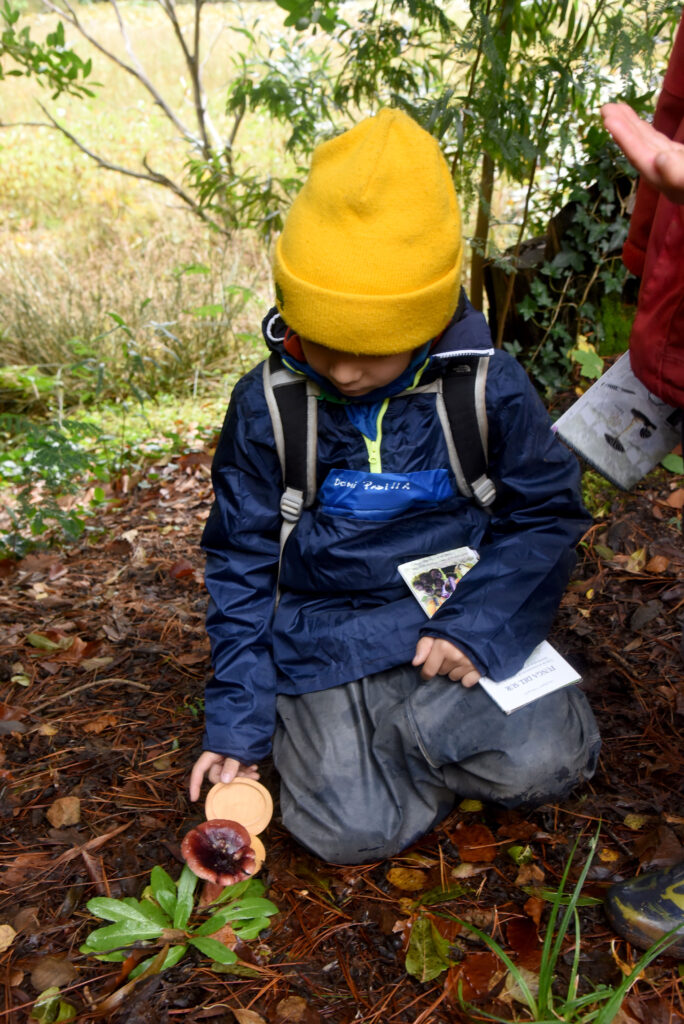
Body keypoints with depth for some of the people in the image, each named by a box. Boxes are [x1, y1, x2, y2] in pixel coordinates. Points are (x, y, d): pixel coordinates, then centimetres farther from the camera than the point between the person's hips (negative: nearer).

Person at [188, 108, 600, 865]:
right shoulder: (266, 407, -7)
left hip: (452, 623, 1)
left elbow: (547, 513, 1)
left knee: (542, 761, -21)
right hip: (326, 646, 0)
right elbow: (241, 560, 1)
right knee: (351, 830, -17)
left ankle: (410, 726, 8)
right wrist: (238, 719, -1)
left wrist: (478, 627, -14)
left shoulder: (488, 389, -9)